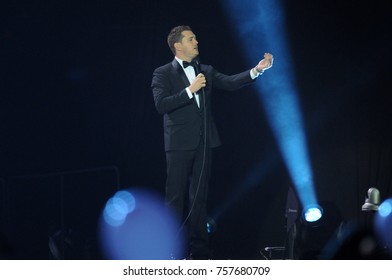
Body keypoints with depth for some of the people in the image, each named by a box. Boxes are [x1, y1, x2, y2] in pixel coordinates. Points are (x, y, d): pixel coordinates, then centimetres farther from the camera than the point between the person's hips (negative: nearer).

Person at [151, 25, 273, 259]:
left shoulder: (206, 72, 14)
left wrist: (256, 70, -12)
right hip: (180, 143, -4)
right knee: (176, 196, -2)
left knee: (199, 196, 7)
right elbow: (161, 104, -13)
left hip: (203, 142, 5)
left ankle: (199, 249, 10)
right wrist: (190, 90, -16)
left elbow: (229, 83, 1)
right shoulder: (163, 74, 0)